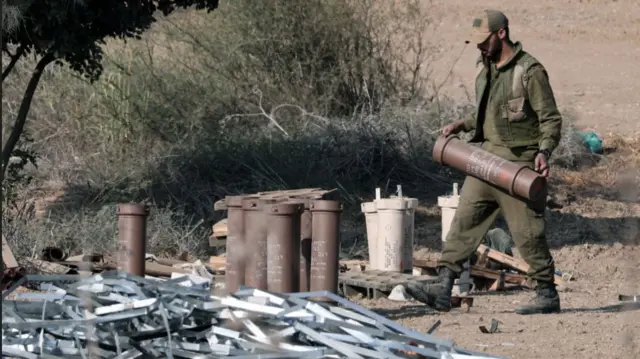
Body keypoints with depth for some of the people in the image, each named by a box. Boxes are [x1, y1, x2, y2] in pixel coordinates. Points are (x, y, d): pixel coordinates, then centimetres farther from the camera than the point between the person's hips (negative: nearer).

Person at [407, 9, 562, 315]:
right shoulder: (485, 68, 12)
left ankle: (547, 295, 10)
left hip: (518, 164, -7)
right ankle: (443, 289, -5)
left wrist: (544, 151, -26)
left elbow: (551, 119, -11)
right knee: (464, 221, -1)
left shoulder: (529, 71, -12)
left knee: (527, 232, -2)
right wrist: (462, 125, 9)